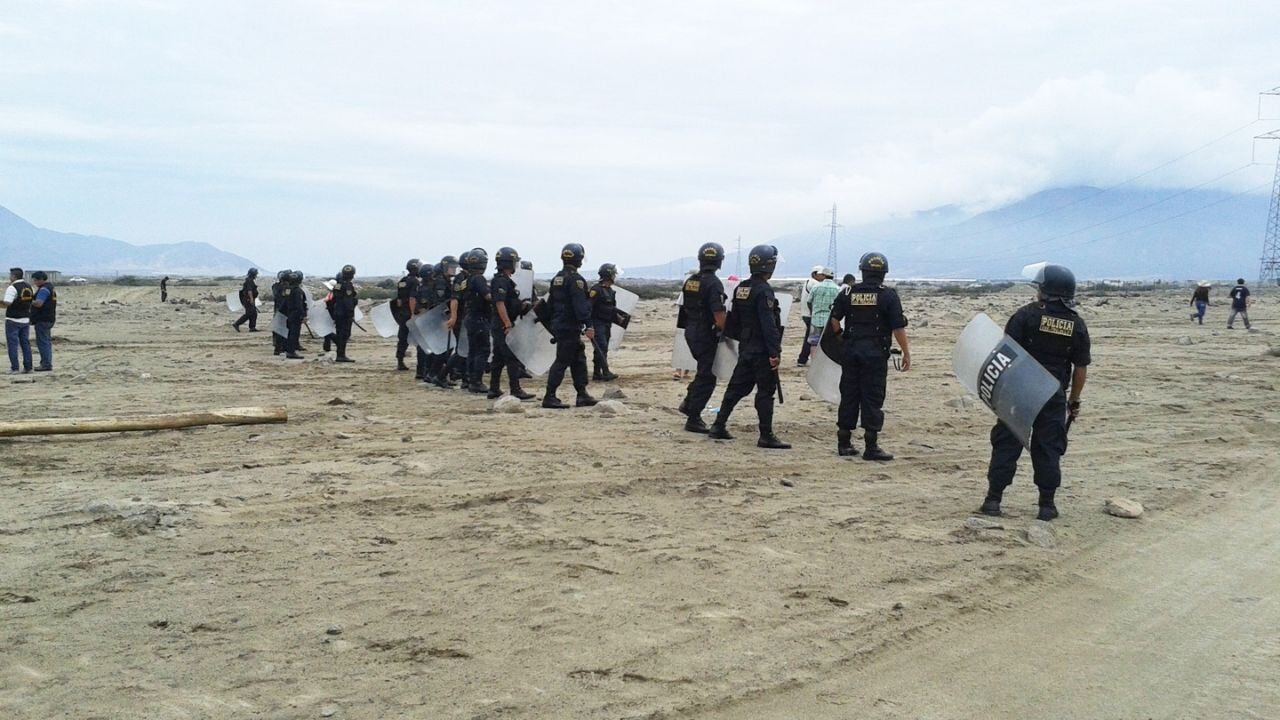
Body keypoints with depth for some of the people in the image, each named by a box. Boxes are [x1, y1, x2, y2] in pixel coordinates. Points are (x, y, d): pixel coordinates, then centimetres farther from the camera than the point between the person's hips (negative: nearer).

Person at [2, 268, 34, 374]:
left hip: (13, 320, -6)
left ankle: (14, 368, -4)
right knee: (25, 344, 9)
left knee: (13, 344, -2)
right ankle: (28, 367, 8)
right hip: (26, 320, 6)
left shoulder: (12, 288, -15)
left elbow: (6, 304, -23)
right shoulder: (28, 287, 8)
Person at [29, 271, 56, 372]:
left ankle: (46, 364, -8)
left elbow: (38, 303, -25)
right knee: (47, 342, 13)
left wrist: (30, 301, -10)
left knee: (42, 342, -8)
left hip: (42, 320, -11)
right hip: (49, 318, 11)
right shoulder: (50, 287, 16)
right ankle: (47, 363, 18)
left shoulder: (44, 289, -16)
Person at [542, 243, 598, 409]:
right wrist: (588, 326, -22)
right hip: (570, 327, -10)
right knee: (562, 361, -7)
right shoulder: (575, 279, -15)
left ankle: (582, 395, 15)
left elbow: (550, 303, 22)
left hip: (559, 325, 10)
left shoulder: (557, 278, 15)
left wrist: (553, 324, 28)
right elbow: (580, 305, -22)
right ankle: (549, 397, -6)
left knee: (579, 359, 14)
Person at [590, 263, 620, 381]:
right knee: (602, 347, -14)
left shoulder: (610, 291, 15)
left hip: (606, 324, 9)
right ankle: (606, 372, -17)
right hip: (597, 323, -9)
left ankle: (596, 373, 14)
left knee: (602, 349, 10)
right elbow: (589, 306, -17)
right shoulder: (596, 289, -13)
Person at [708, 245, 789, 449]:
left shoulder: (740, 288, 10)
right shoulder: (764, 291, -16)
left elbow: (733, 321, 17)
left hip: (745, 348, 8)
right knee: (766, 391, -2)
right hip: (762, 350, -8)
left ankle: (718, 426, 18)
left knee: (736, 387, 15)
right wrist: (774, 352, -20)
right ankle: (766, 436, 1)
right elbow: (769, 325, -21)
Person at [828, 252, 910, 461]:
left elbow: (834, 320, 3)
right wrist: (906, 353, 0)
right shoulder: (888, 295, -5)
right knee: (872, 398, 0)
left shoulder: (848, 293, 4)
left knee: (849, 396, 10)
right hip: (875, 352, -3)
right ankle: (871, 447, 0)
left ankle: (844, 443, 15)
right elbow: (898, 328, -7)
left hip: (850, 350, 3)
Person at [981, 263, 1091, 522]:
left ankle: (993, 499, 5)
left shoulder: (1027, 314, -8)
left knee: (1007, 444, 4)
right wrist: (1075, 401, 15)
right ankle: (1047, 505, 12)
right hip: (1054, 397, 2)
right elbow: (1081, 369, 6)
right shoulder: (1077, 325, 3)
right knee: (1048, 448, 10)